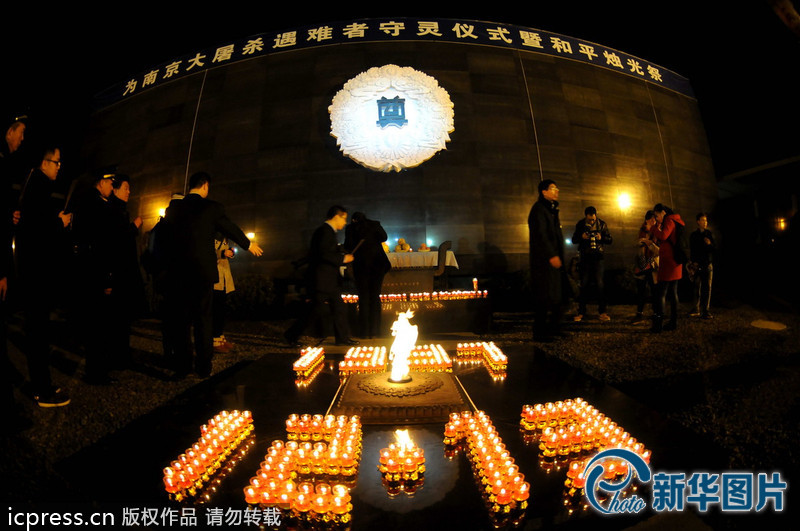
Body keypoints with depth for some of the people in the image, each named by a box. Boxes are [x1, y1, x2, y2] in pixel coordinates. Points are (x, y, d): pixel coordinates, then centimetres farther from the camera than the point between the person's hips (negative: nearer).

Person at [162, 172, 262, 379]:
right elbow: (231, 228, 7)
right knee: (203, 319, 7)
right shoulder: (212, 207, -6)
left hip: (177, 273, 3)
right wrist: (249, 244, 24)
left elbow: (167, 239, 13)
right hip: (203, 272, -2)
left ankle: (181, 368, 18)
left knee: (180, 321, 10)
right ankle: (204, 368, 14)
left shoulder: (173, 208, 3)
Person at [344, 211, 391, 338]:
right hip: (377, 264, 2)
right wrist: (372, 240, 15)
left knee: (363, 297, 7)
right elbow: (384, 237, -1)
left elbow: (348, 245, -5)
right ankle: (374, 330, 11)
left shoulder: (351, 228, 3)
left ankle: (365, 331, 9)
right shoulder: (375, 224, 8)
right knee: (375, 296, 9)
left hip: (361, 265, -1)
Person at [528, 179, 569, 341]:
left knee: (559, 294, 14)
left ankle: (554, 328, 26)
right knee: (545, 296, -7)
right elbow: (540, 235, -19)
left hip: (554, 258, 10)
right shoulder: (539, 209, -9)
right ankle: (540, 332, 1)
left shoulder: (551, 209, 21)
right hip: (544, 260, -10)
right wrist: (552, 255, -24)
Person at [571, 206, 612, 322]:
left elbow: (609, 240, 5)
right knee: (584, 285, 2)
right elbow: (574, 240, 6)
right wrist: (581, 237, -15)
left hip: (598, 258, 0)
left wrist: (601, 238, -17)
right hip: (585, 258, 0)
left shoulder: (602, 224, 3)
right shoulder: (580, 224, 3)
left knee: (600, 284, -2)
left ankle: (602, 312, 8)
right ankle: (581, 312, 9)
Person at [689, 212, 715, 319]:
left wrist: (710, 244, -11)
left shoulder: (710, 234, 10)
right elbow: (691, 250, 7)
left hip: (708, 263, 1)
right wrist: (694, 261, -4)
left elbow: (713, 249, 10)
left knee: (707, 287, -2)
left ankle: (706, 310, 0)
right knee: (697, 287, -2)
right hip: (697, 264, -1)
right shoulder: (693, 235, 8)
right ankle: (697, 310, 2)